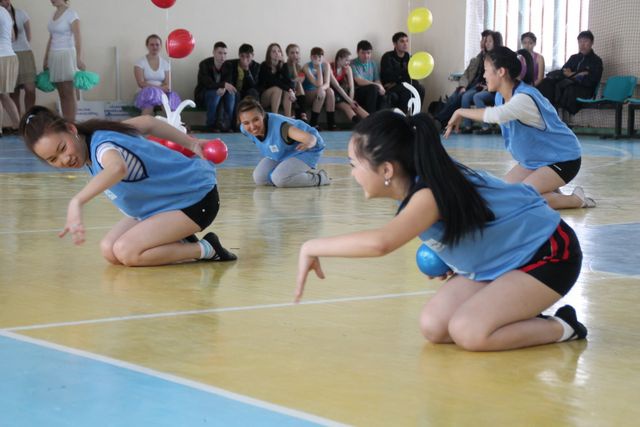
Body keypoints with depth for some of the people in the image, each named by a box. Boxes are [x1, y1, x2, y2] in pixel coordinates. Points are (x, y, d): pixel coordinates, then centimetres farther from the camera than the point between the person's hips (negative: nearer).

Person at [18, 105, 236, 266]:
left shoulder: (102, 147, -32)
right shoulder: (99, 136, -5)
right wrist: (191, 143, 13)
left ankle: (205, 249, -8)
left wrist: (77, 202, -72)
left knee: (127, 252, -22)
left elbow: (117, 168, -59)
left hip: (197, 197, -9)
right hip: (162, 203, 9)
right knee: (109, 251, -3)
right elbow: (147, 121, 10)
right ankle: (179, 243, 11)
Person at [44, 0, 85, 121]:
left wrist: (79, 59, -24)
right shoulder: (54, 14, 13)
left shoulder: (71, 14, -8)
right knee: (62, 94, 6)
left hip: (67, 55, -7)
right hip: (54, 57, 7)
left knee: (69, 93, -7)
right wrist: (46, 60, 17)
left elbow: (77, 38, -16)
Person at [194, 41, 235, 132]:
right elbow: (208, 83, -30)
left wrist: (223, 88, -33)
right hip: (202, 96, -4)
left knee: (231, 93, -25)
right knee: (215, 93, -35)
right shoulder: (204, 65, -18)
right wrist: (224, 84, -46)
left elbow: (228, 83, -8)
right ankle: (211, 126, -25)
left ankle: (227, 124, -22)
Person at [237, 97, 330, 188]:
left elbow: (311, 138, -54)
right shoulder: (245, 129, -21)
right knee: (259, 178, -5)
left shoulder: (278, 126, -42)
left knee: (279, 178, -28)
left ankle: (318, 178, -5)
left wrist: (308, 143, -75)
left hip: (306, 152, -8)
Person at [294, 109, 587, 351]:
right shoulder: (426, 181, -6)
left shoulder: (431, 194, -33)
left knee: (468, 332, -23)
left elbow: (379, 243, -51)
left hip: (549, 255, -9)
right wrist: (447, 261, -1)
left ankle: (561, 328, -3)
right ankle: (520, 318, 11)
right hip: (502, 261, 9)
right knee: (433, 327, -6)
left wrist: (312, 248, -40)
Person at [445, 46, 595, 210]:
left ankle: (576, 200, -5)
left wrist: (461, 112, -39)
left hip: (564, 159, -9)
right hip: (536, 158, 9)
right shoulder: (501, 97, -3)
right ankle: (550, 192, 14)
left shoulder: (524, 98, -32)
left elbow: (496, 115, -49)